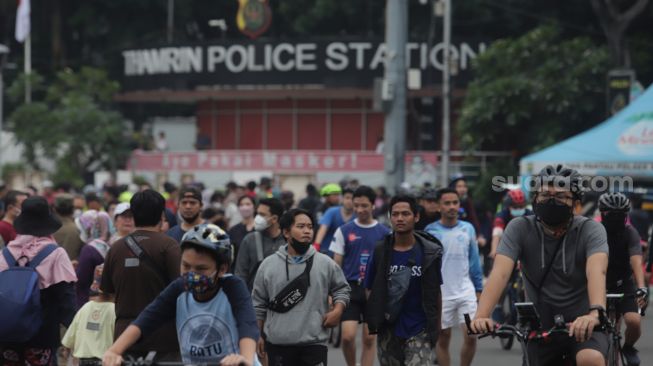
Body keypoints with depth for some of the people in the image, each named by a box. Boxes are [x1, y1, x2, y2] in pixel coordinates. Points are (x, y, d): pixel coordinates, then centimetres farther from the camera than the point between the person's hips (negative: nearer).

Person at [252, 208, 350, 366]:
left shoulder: (325, 263, 1)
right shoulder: (268, 265, 3)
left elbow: (341, 289, 13)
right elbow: (258, 304, 10)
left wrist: (337, 310, -5)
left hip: (314, 343, -1)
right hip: (278, 343, 1)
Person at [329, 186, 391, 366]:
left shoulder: (384, 233, 4)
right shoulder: (344, 231, 3)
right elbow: (336, 265, 5)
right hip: (350, 289, -1)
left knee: (370, 338, 2)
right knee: (348, 336, -10)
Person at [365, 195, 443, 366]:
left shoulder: (429, 252, -3)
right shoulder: (380, 251, -1)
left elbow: (436, 293, 5)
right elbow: (370, 290, 6)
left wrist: (436, 326, 6)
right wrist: (374, 318, -6)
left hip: (420, 332, -2)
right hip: (388, 331, 2)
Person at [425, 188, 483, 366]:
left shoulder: (468, 229, 3)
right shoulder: (431, 231, -4)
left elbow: (474, 261, 10)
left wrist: (478, 289, 8)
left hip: (466, 291, 1)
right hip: (440, 294, -1)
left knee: (471, 336, -7)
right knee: (443, 339, 7)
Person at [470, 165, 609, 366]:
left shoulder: (590, 230, -13)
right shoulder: (520, 229, -9)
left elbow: (596, 271, -32)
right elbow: (500, 273, -23)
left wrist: (595, 313, -53)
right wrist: (481, 317, -41)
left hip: (582, 324, -3)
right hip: (541, 327, 3)